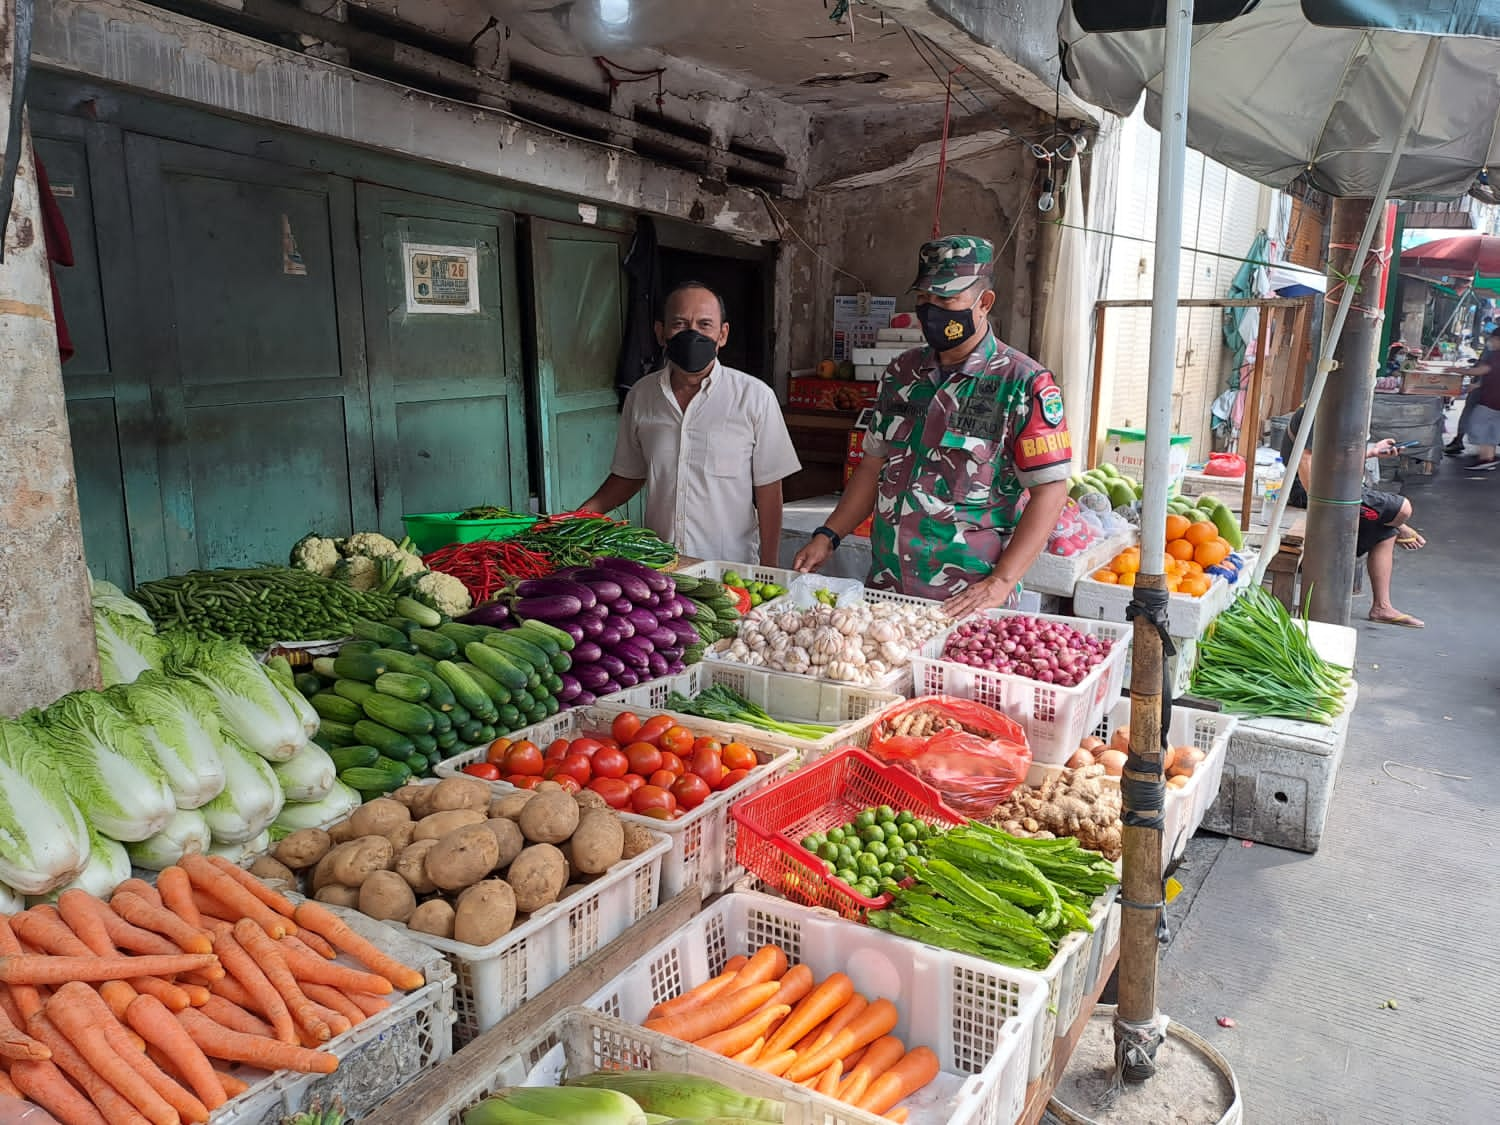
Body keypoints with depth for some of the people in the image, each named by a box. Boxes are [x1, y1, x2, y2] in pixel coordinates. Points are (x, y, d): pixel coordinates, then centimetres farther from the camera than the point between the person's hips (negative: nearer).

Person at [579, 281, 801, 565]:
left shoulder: (755, 397, -4)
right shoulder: (640, 395, 7)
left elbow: (768, 492, -1)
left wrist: (768, 569, -4)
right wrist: (583, 514, 5)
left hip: (732, 567, -3)